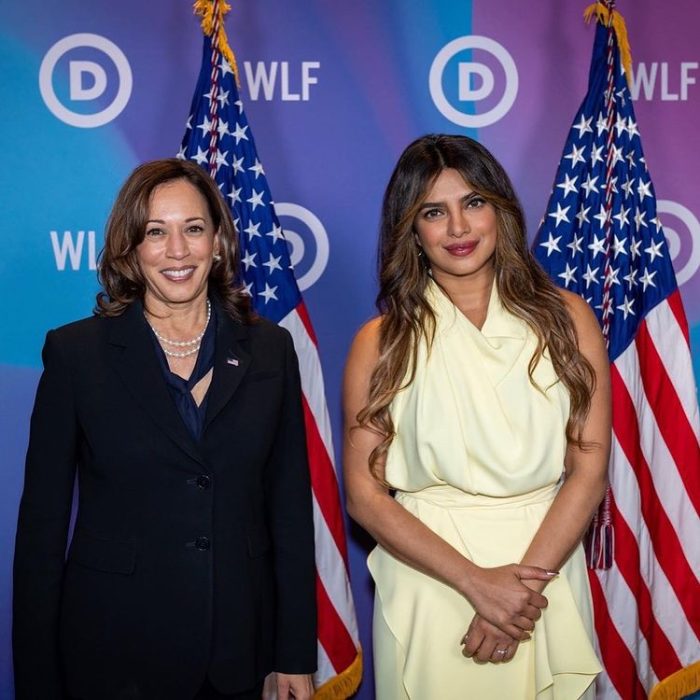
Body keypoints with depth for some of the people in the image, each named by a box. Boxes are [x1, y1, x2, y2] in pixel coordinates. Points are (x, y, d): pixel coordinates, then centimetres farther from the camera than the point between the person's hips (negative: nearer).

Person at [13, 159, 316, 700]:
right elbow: (42, 522, -4)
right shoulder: (76, 352, -6)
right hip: (114, 656, -2)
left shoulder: (269, 350, 1)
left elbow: (290, 505, 3)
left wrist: (297, 655, 2)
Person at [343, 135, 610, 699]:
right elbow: (364, 493, -6)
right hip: (427, 581, -1)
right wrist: (476, 581, -15)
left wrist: (525, 580, -15)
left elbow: (589, 469, -4)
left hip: (546, 564, 1)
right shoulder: (382, 341, -2)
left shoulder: (565, 318, 0)